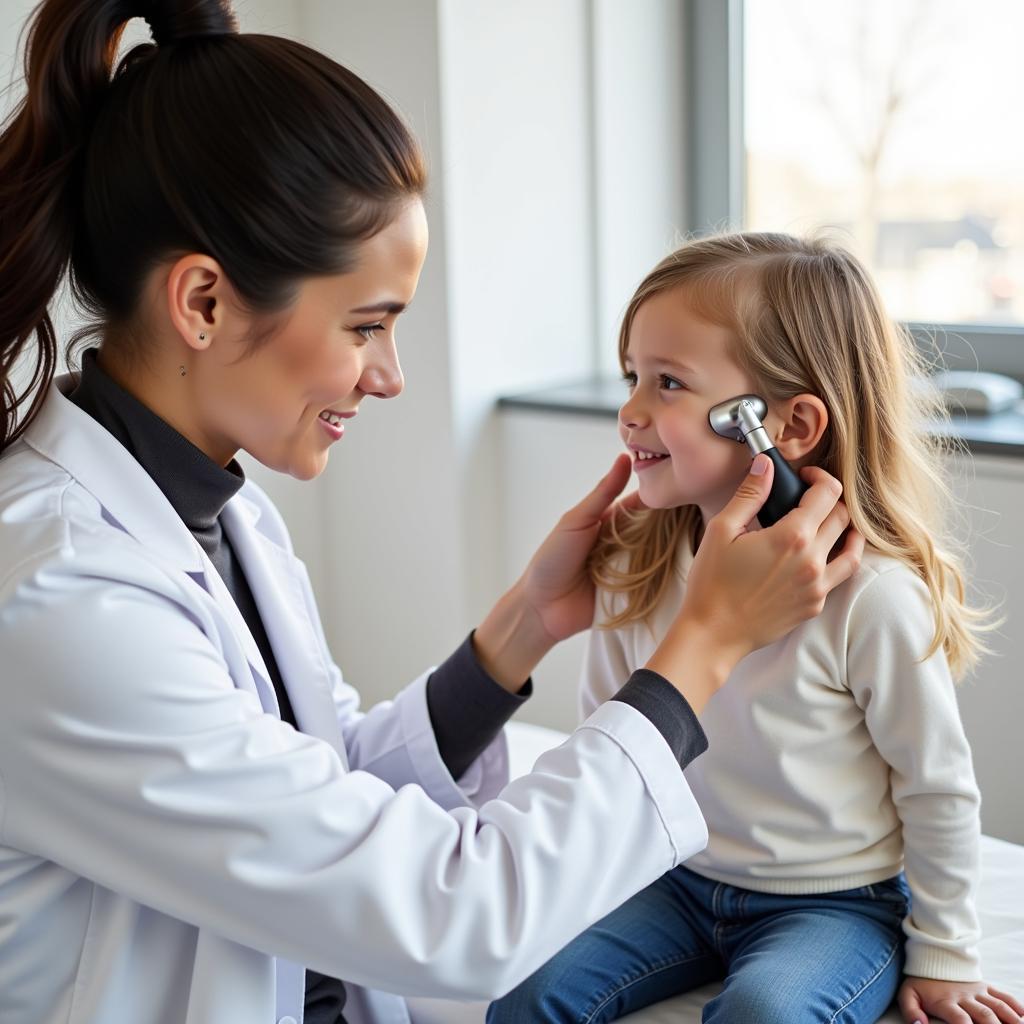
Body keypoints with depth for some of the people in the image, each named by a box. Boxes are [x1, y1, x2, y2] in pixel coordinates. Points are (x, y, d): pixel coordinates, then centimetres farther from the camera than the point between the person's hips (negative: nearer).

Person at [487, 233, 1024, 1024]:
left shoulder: (871, 592, -23)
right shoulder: (634, 568, -7)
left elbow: (939, 791, -11)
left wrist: (944, 958, -2)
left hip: (837, 905, -4)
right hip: (677, 880, 5)